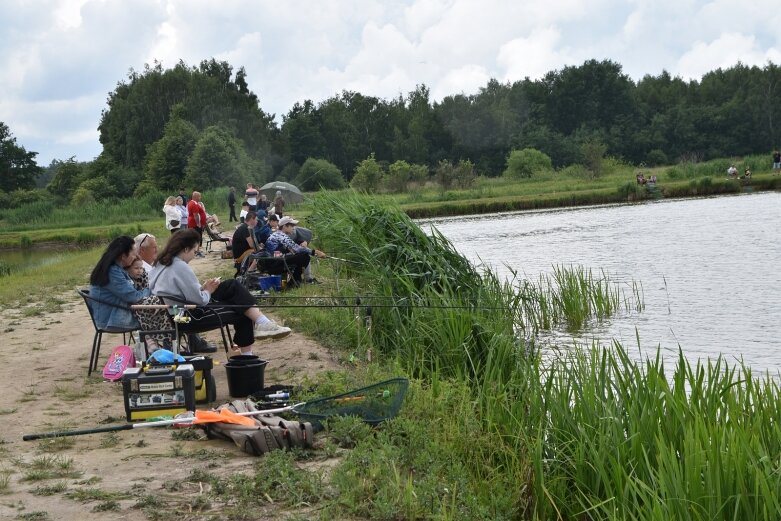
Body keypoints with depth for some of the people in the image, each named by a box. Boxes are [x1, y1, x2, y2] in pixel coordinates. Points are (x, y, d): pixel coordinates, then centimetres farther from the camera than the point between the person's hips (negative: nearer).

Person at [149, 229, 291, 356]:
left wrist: (202, 288, 2)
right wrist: (208, 291, -1)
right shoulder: (181, 267, -22)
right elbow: (199, 300, -22)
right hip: (190, 318, -10)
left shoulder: (161, 264, 8)